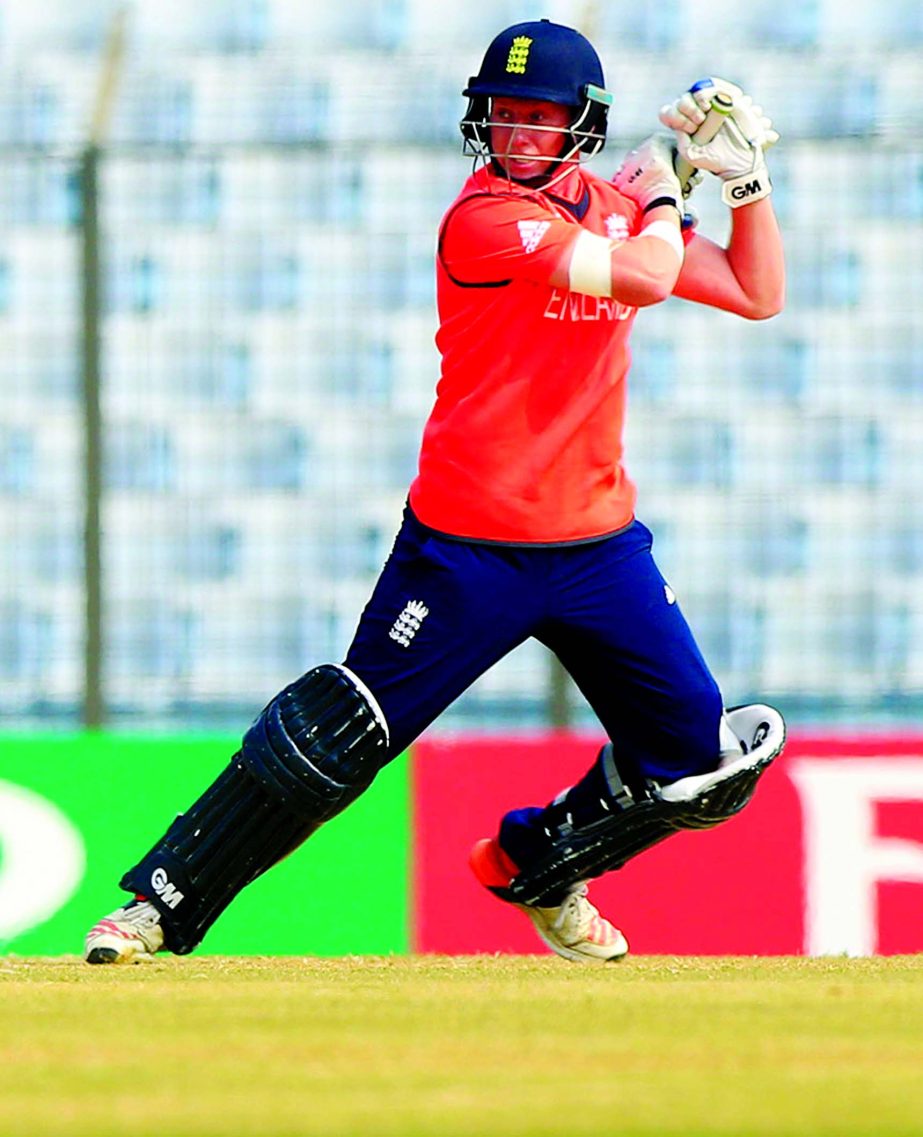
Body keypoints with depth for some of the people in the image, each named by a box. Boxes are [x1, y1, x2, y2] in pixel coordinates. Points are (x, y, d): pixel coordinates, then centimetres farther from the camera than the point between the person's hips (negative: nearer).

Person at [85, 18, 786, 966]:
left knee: (701, 760, 2)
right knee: (335, 736, -9)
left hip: (599, 544, 6)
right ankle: (159, 902, 0)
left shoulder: (617, 209, 9)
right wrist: (668, 186, -3)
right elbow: (643, 278, -21)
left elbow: (757, 295, 13)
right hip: (470, 548, -6)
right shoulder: (484, 218, -13)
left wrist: (746, 178, 4)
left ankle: (535, 866, 27)